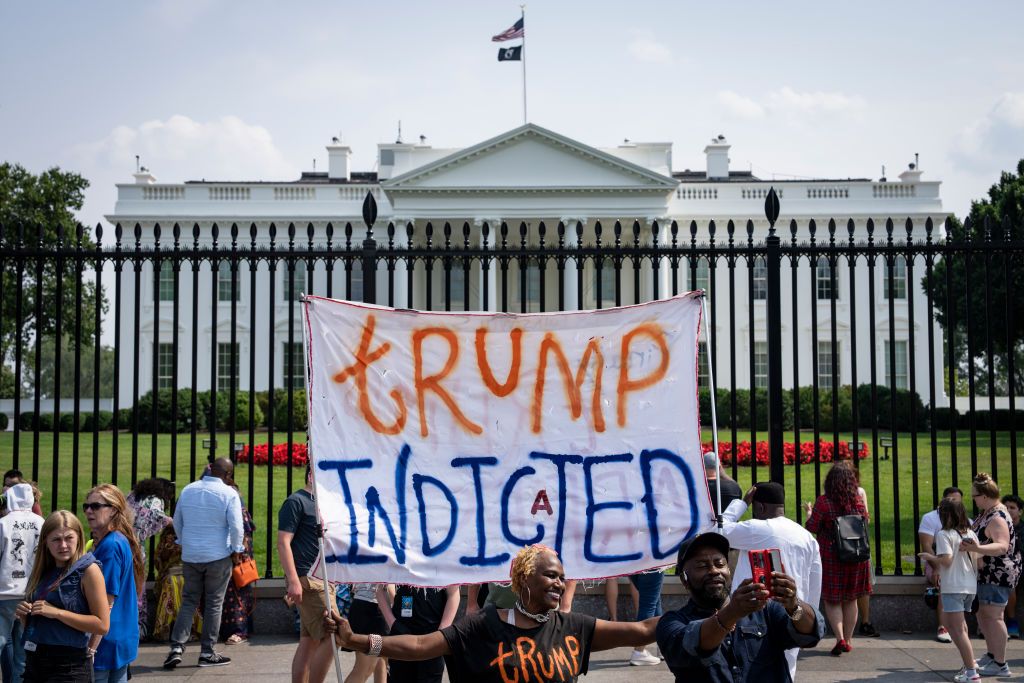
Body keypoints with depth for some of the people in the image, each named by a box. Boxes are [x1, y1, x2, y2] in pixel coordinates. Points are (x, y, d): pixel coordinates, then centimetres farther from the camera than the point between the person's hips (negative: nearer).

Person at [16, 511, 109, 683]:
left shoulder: (88, 570, -8)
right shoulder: (43, 572, 10)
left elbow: (102, 625, -16)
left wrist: (57, 612, -18)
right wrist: (23, 613, -2)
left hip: (69, 666, -6)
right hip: (34, 660, 6)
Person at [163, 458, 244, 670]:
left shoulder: (187, 490, 6)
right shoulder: (228, 494, -10)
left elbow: (177, 521, 14)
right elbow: (236, 526, -14)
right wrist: (236, 550, -1)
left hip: (190, 555, 4)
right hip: (218, 556, -4)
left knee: (188, 601, 12)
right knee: (214, 603, 5)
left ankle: (177, 647, 2)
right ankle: (207, 653, 9)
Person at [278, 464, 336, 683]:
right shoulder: (296, 502, -7)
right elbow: (283, 543, -14)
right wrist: (293, 581, -22)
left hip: (324, 580, 9)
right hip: (307, 580, -9)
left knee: (309, 642, 9)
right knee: (331, 638, -13)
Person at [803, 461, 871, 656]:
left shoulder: (823, 502, -14)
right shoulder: (858, 500, -2)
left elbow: (811, 528, -10)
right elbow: (865, 522, 13)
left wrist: (809, 513, 8)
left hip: (831, 557, -3)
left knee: (832, 601, 5)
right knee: (851, 600, 15)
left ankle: (840, 639, -9)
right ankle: (848, 641, 21)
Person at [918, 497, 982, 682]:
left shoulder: (944, 534, -11)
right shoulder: (970, 533, 9)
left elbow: (946, 561, -19)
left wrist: (929, 557, -3)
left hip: (953, 587, -8)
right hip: (971, 586, 8)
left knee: (958, 630, -5)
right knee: (948, 622, 22)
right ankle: (970, 662, 22)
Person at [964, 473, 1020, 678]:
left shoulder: (997, 518, -22)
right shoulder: (987, 513, 10)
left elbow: (1002, 546, -37)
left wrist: (977, 549, -50)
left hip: (998, 574, -11)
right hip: (986, 574, 11)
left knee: (993, 615, -7)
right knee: (982, 613, 17)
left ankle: (1000, 665, -2)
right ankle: (991, 656, 29)